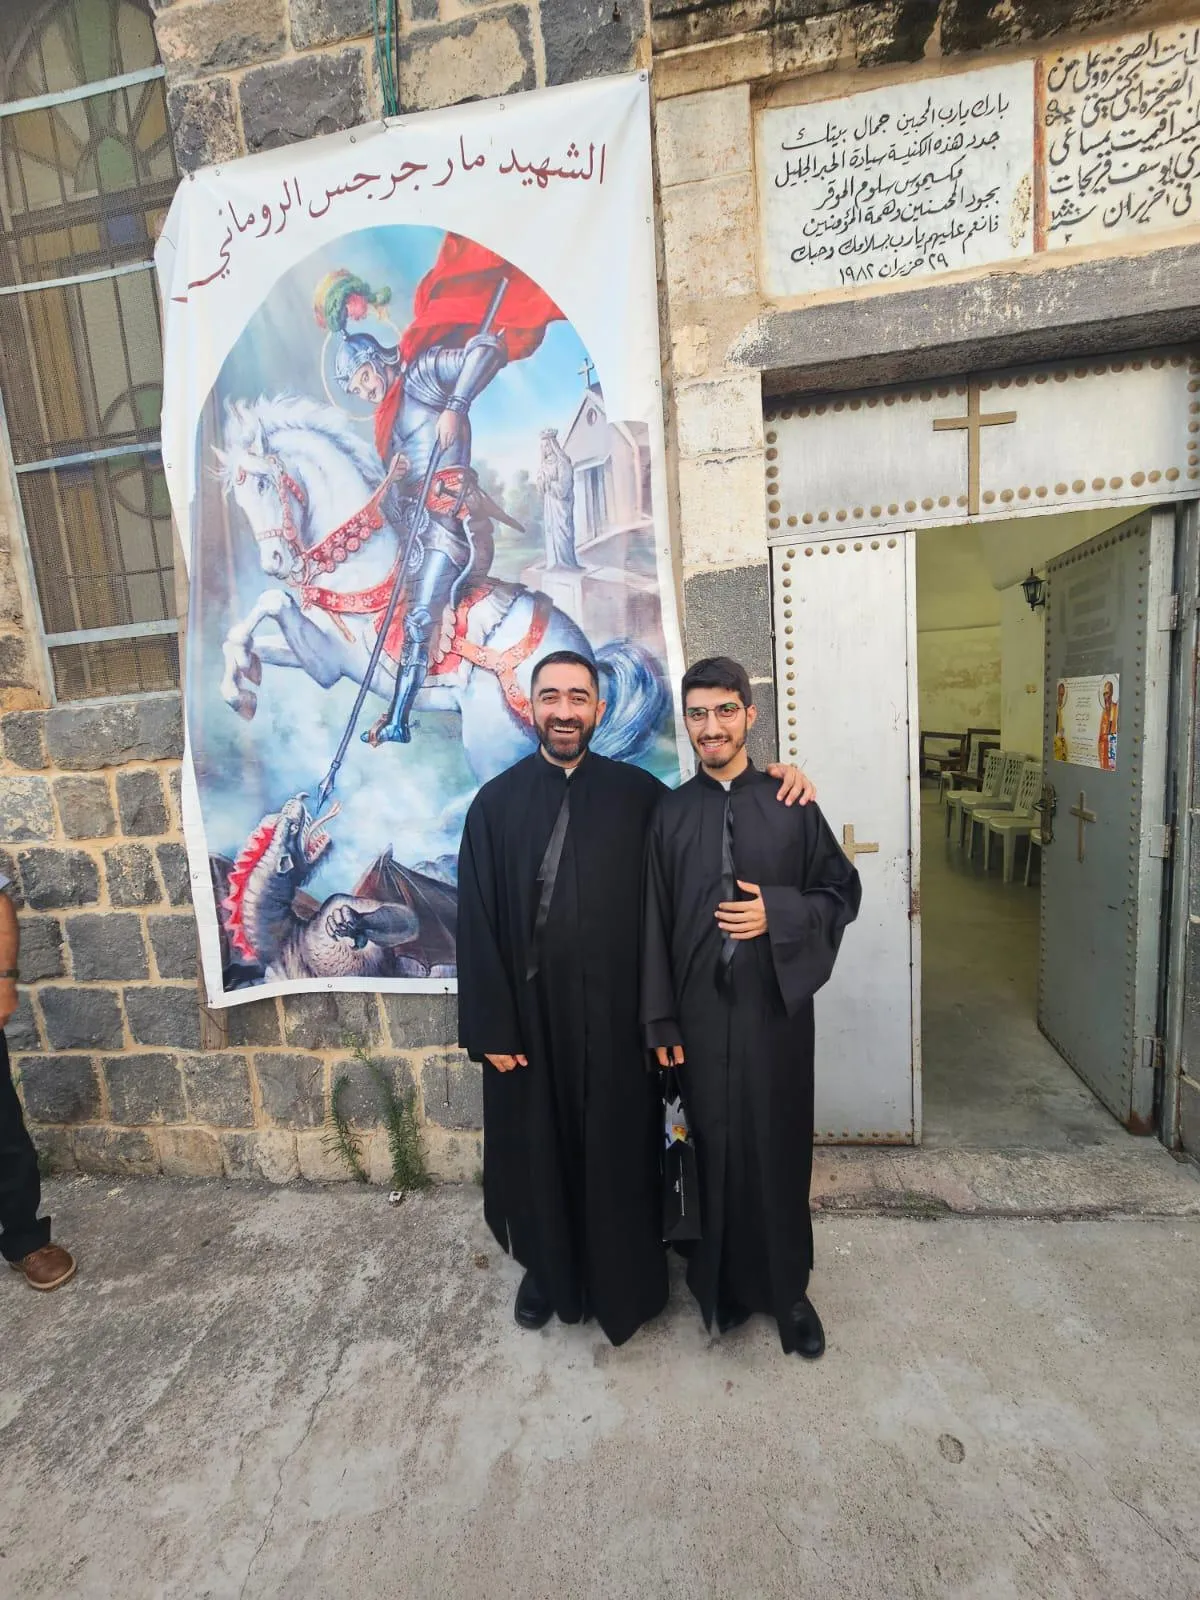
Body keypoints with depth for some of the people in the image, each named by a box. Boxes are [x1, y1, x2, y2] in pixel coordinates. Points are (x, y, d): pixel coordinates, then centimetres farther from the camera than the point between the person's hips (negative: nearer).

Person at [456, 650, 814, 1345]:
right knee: (538, 1148, 18)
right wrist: (491, 1027, -6)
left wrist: (772, 778, -8)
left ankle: (623, 1279, 45)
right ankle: (549, 1269, 47)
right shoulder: (496, 803, -5)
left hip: (617, 1012, 0)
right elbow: (478, 924, -5)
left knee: (620, 1148, 17)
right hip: (531, 1013, 0)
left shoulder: (638, 792, -3)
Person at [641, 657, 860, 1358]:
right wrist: (661, 1021, -1)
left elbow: (843, 892, 4)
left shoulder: (791, 805, -2)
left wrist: (777, 913, -14)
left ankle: (788, 1288, 37)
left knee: (780, 1146, 13)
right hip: (700, 1010, 1)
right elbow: (655, 922, 0)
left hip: (776, 1005, 0)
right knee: (715, 1148, 12)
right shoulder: (670, 813, 0)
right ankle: (723, 1283, 37)